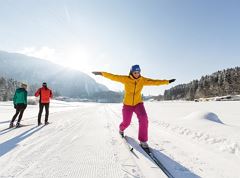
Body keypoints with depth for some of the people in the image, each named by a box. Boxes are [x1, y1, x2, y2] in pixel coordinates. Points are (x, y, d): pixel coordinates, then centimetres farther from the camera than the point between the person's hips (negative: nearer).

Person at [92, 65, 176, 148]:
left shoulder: (143, 80, -6)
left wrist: (167, 81, -3)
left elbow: (155, 82, -3)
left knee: (144, 119, -20)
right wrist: (101, 73, -17)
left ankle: (143, 141, -1)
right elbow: (113, 77, -14)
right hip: (127, 105, -1)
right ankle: (121, 129, 49)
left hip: (138, 104, 2)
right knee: (126, 122, 10)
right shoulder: (126, 79, -12)